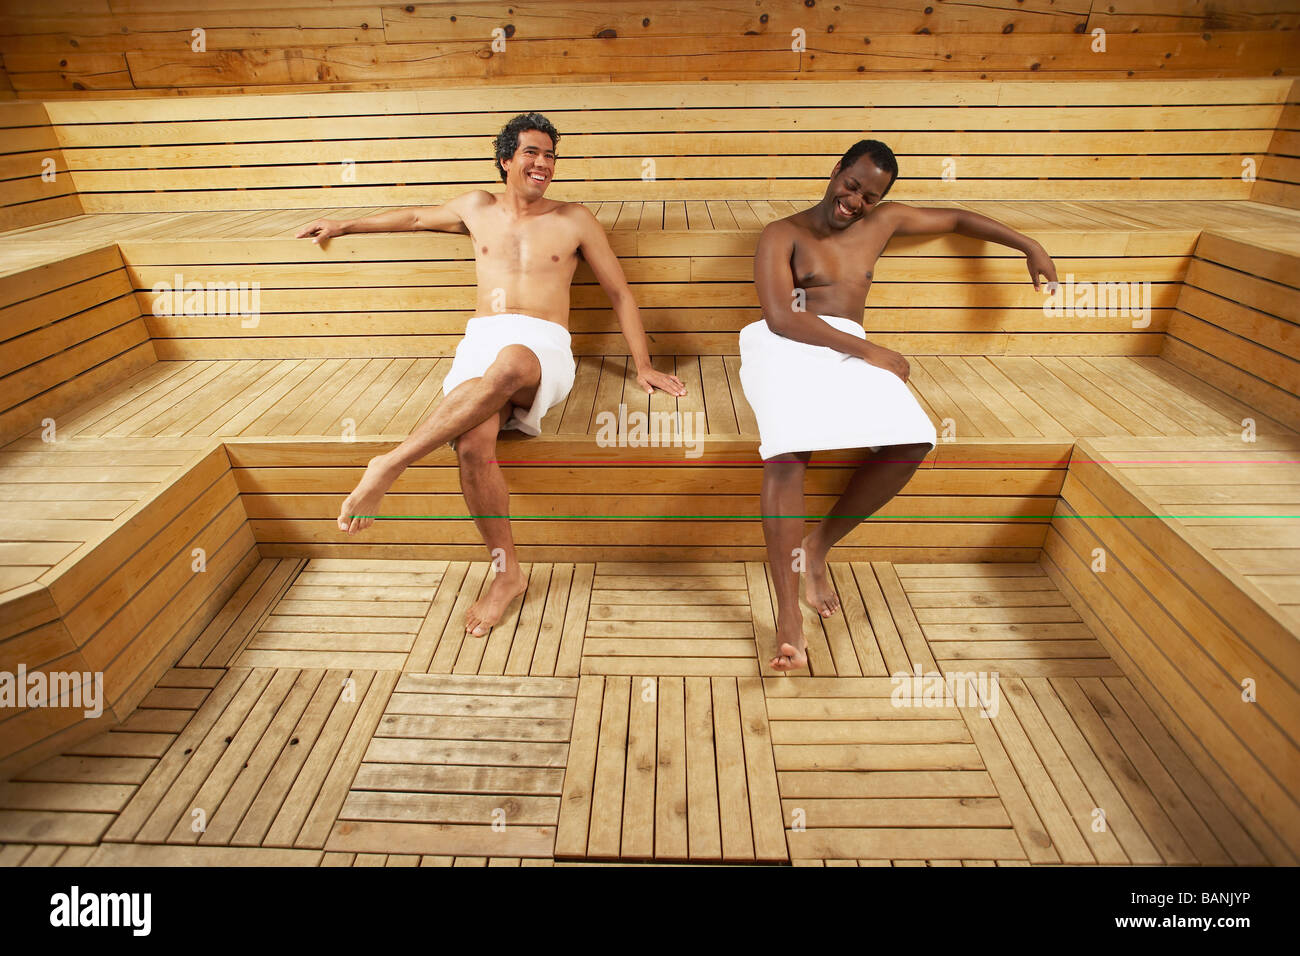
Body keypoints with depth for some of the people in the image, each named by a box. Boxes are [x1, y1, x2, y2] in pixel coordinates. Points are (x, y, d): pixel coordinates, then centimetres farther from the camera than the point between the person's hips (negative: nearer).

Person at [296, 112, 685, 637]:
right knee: (471, 445, -30)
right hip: (481, 339, 2)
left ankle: (390, 465, -34)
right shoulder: (478, 207, 23)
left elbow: (620, 293, 17)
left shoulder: (574, 220, 16)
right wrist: (346, 225, 47)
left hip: (543, 347, -2)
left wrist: (643, 365, 8)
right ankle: (507, 572, -14)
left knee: (509, 364, -42)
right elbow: (417, 216, 41)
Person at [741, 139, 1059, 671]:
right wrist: (869, 350, -11)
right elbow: (780, 317, -9)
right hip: (785, 346, -4)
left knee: (913, 440, -27)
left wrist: (1029, 247, 33)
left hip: (849, 351, 5)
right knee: (789, 448, -37)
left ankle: (817, 548, -8)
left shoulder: (884, 221, 23)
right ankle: (788, 616, -33)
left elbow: (957, 219, 38)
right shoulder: (783, 235, 6)